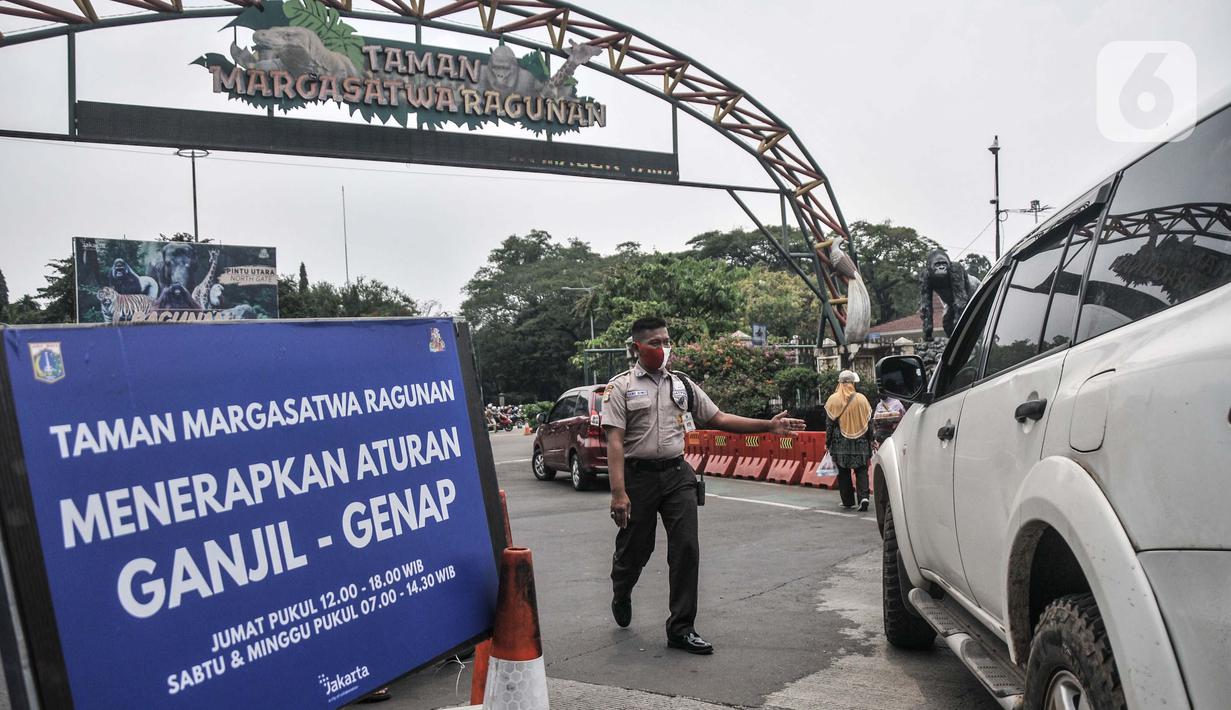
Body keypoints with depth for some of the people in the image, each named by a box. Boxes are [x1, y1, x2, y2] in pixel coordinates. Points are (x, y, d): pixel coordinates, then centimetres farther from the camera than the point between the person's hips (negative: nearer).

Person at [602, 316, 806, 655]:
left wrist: (769, 426, 1)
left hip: (677, 475, 4)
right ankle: (621, 597, 42)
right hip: (639, 475, -3)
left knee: (686, 550, -3)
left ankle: (681, 628, 8)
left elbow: (719, 418, 11)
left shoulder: (682, 384, 11)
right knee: (633, 550, 8)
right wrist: (618, 493, -20)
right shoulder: (621, 386, -3)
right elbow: (615, 441, -11)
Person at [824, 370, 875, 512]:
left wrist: (828, 442, 7)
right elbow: (869, 422, 5)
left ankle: (848, 501, 11)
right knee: (861, 470, 6)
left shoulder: (833, 399, -5)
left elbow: (829, 423, -2)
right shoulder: (861, 399, -1)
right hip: (860, 442, 1)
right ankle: (864, 496, -12)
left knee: (843, 472, 8)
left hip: (840, 442, -1)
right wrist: (870, 441, 15)